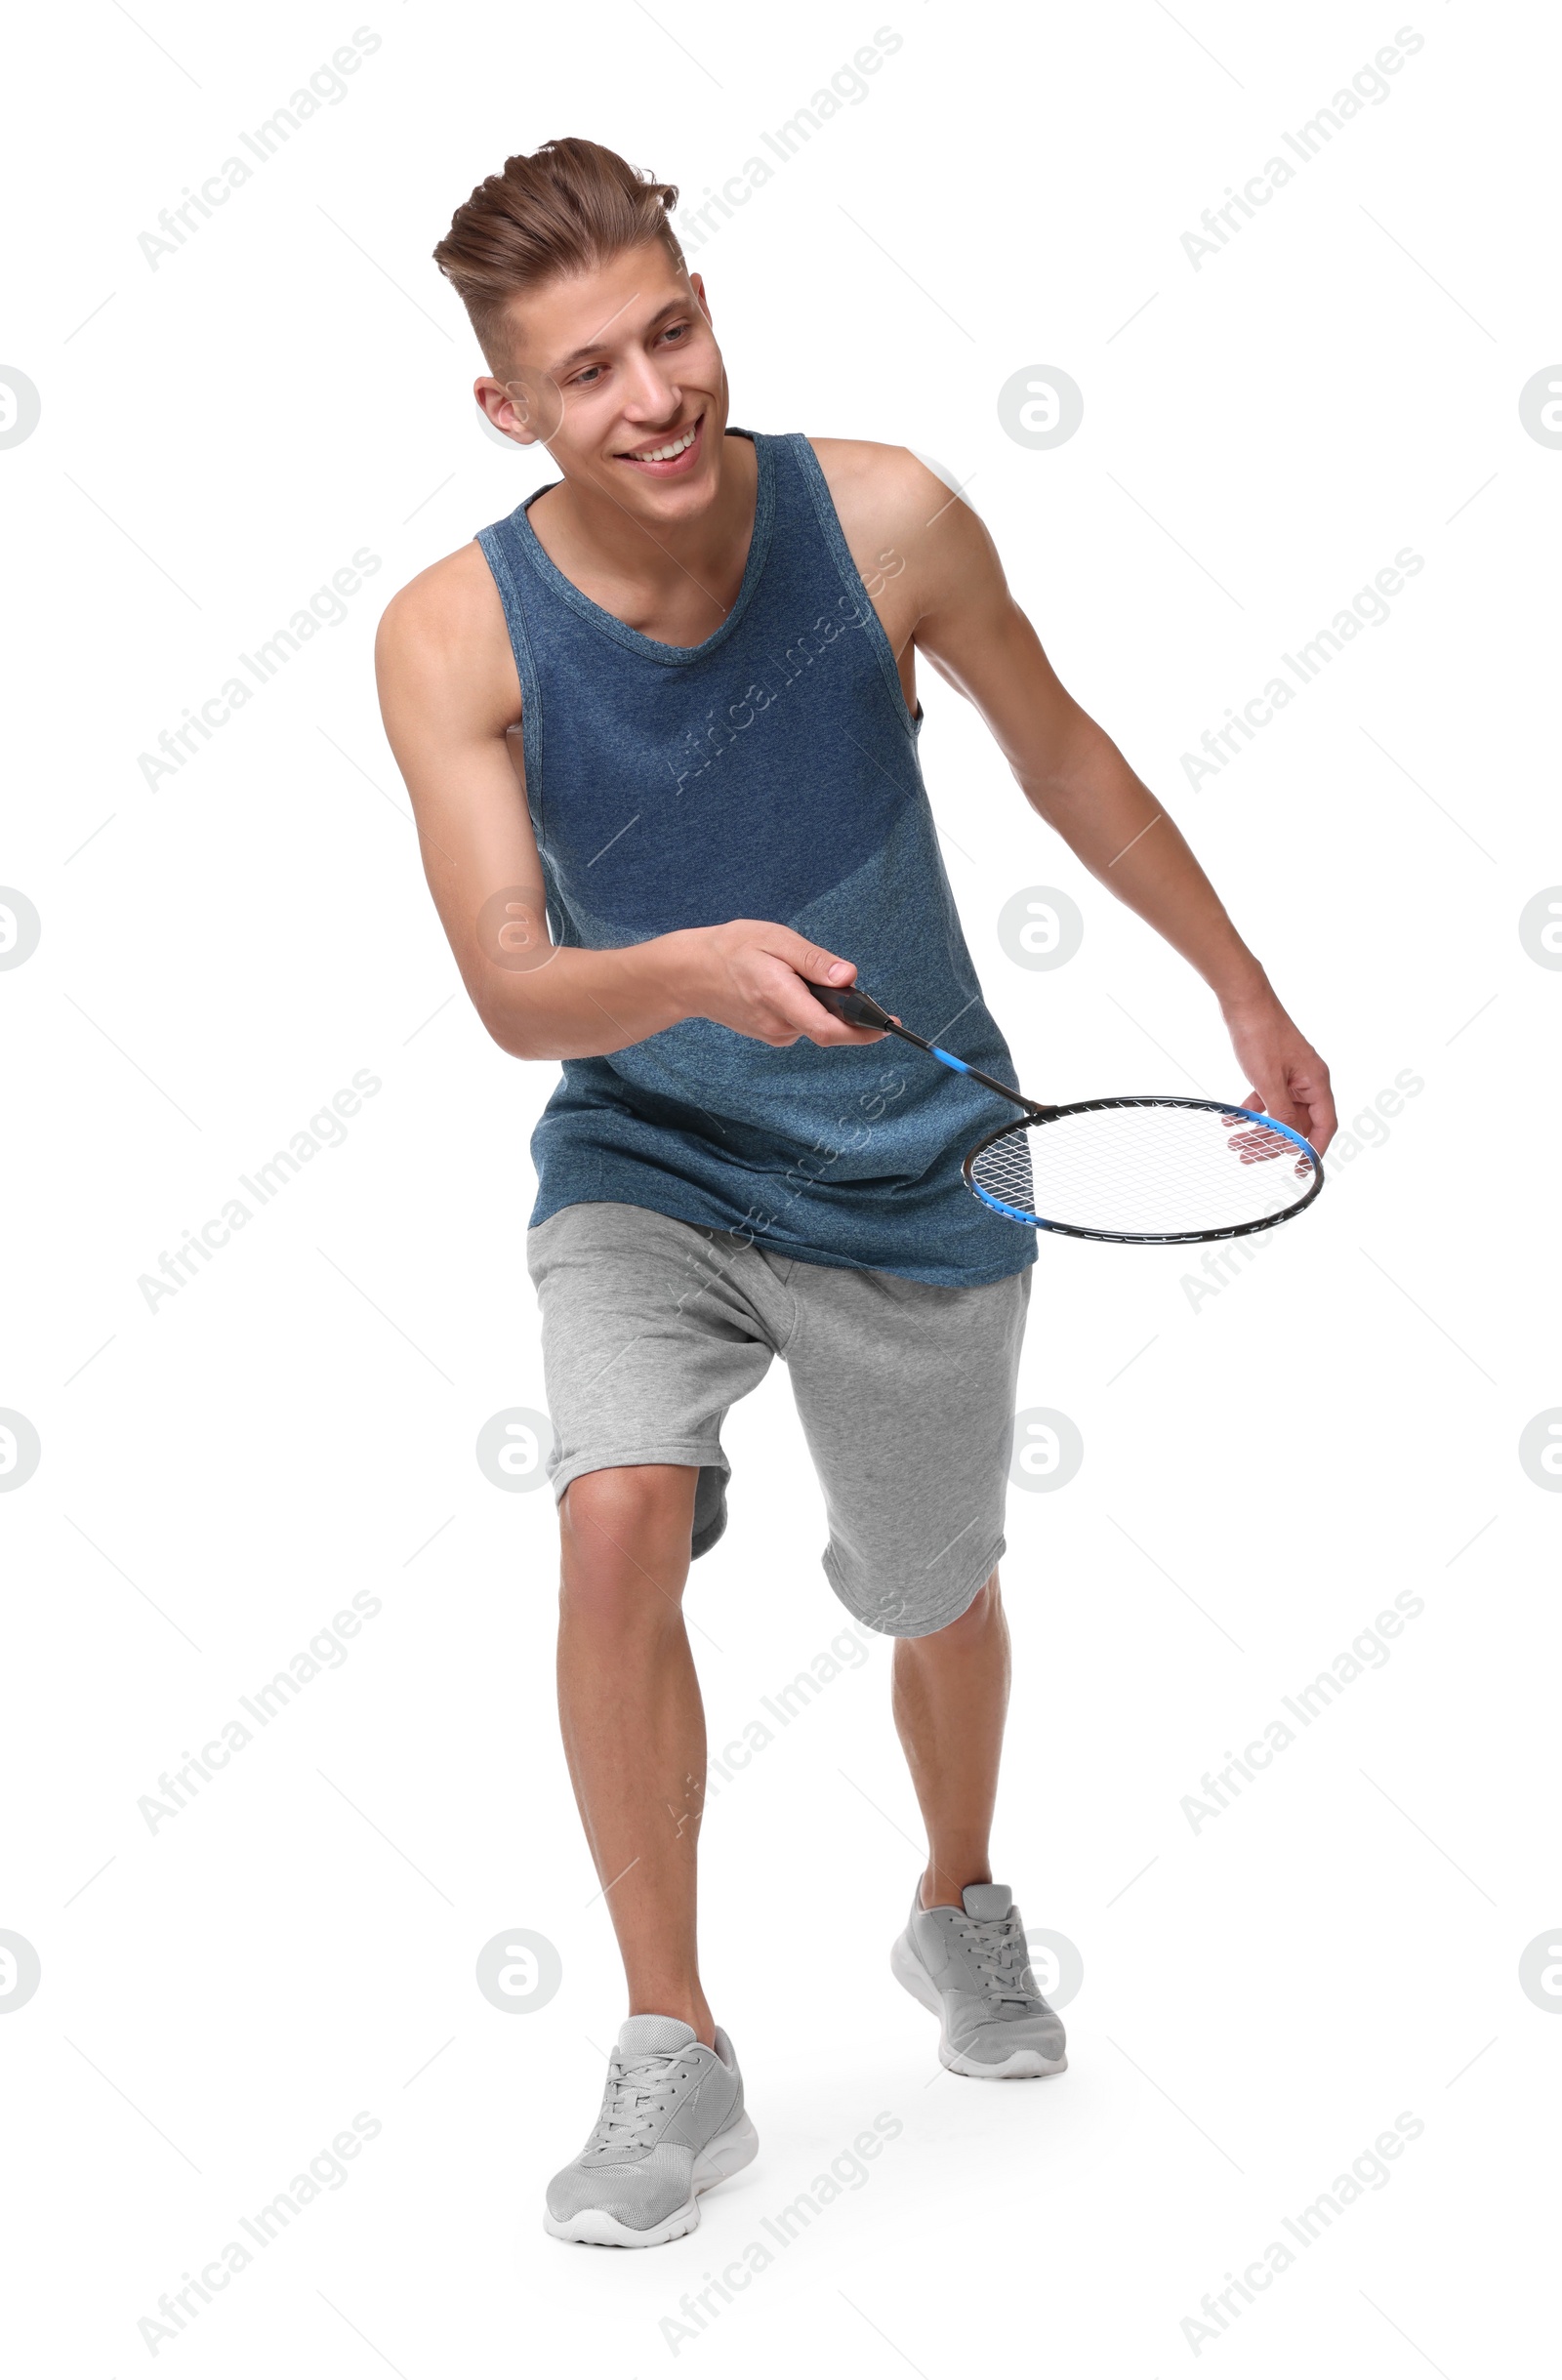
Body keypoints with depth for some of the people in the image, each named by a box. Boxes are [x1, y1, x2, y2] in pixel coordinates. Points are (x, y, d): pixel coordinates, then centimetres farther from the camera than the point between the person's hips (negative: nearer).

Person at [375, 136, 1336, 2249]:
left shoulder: (885, 520, -17)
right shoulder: (452, 636, -19)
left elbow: (1060, 755, 0)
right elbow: (513, 989, -24)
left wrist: (1244, 988, 7)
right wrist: (696, 970, -45)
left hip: (919, 1178, 1)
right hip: (644, 1159, -1)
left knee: (938, 1598, 16)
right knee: (618, 1521, -27)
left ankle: (961, 1911, 50)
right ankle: (674, 2054, -9)